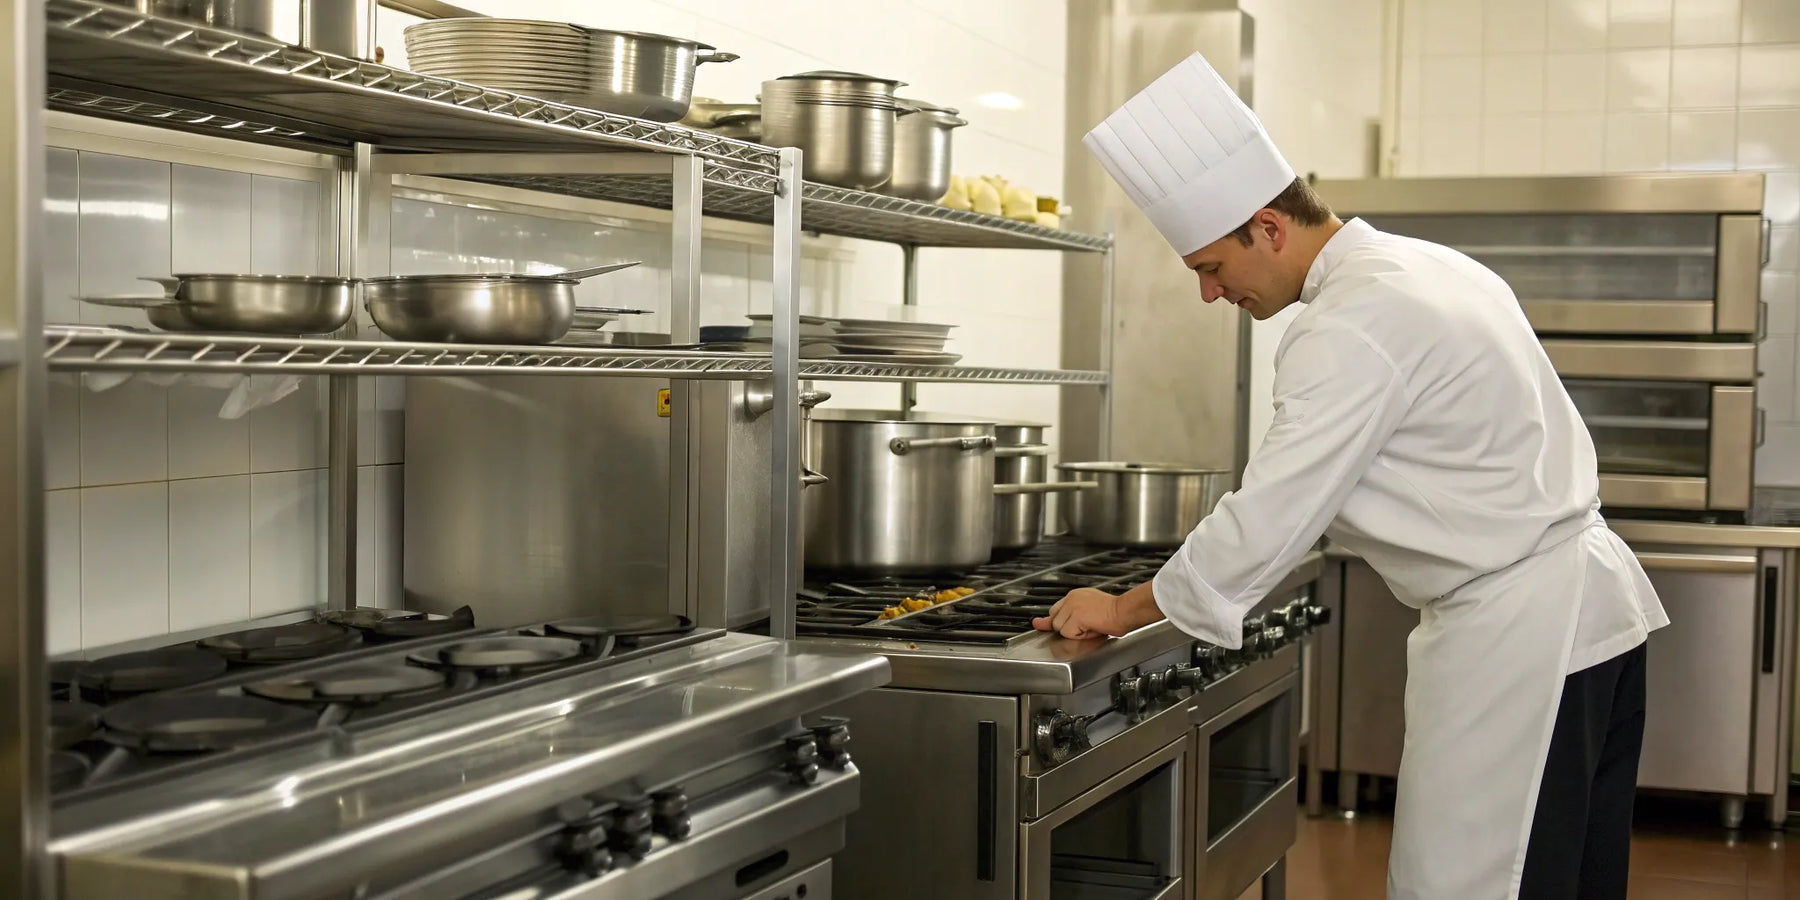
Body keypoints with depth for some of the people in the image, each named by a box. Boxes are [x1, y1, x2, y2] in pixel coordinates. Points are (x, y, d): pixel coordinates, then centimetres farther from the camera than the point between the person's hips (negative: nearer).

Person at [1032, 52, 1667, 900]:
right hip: (1591, 604, 10)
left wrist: (1124, 608, -7)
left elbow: (1268, 519, -19)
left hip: (1514, 637, -10)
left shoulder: (1355, 327, -19)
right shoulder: (1431, 266, 12)